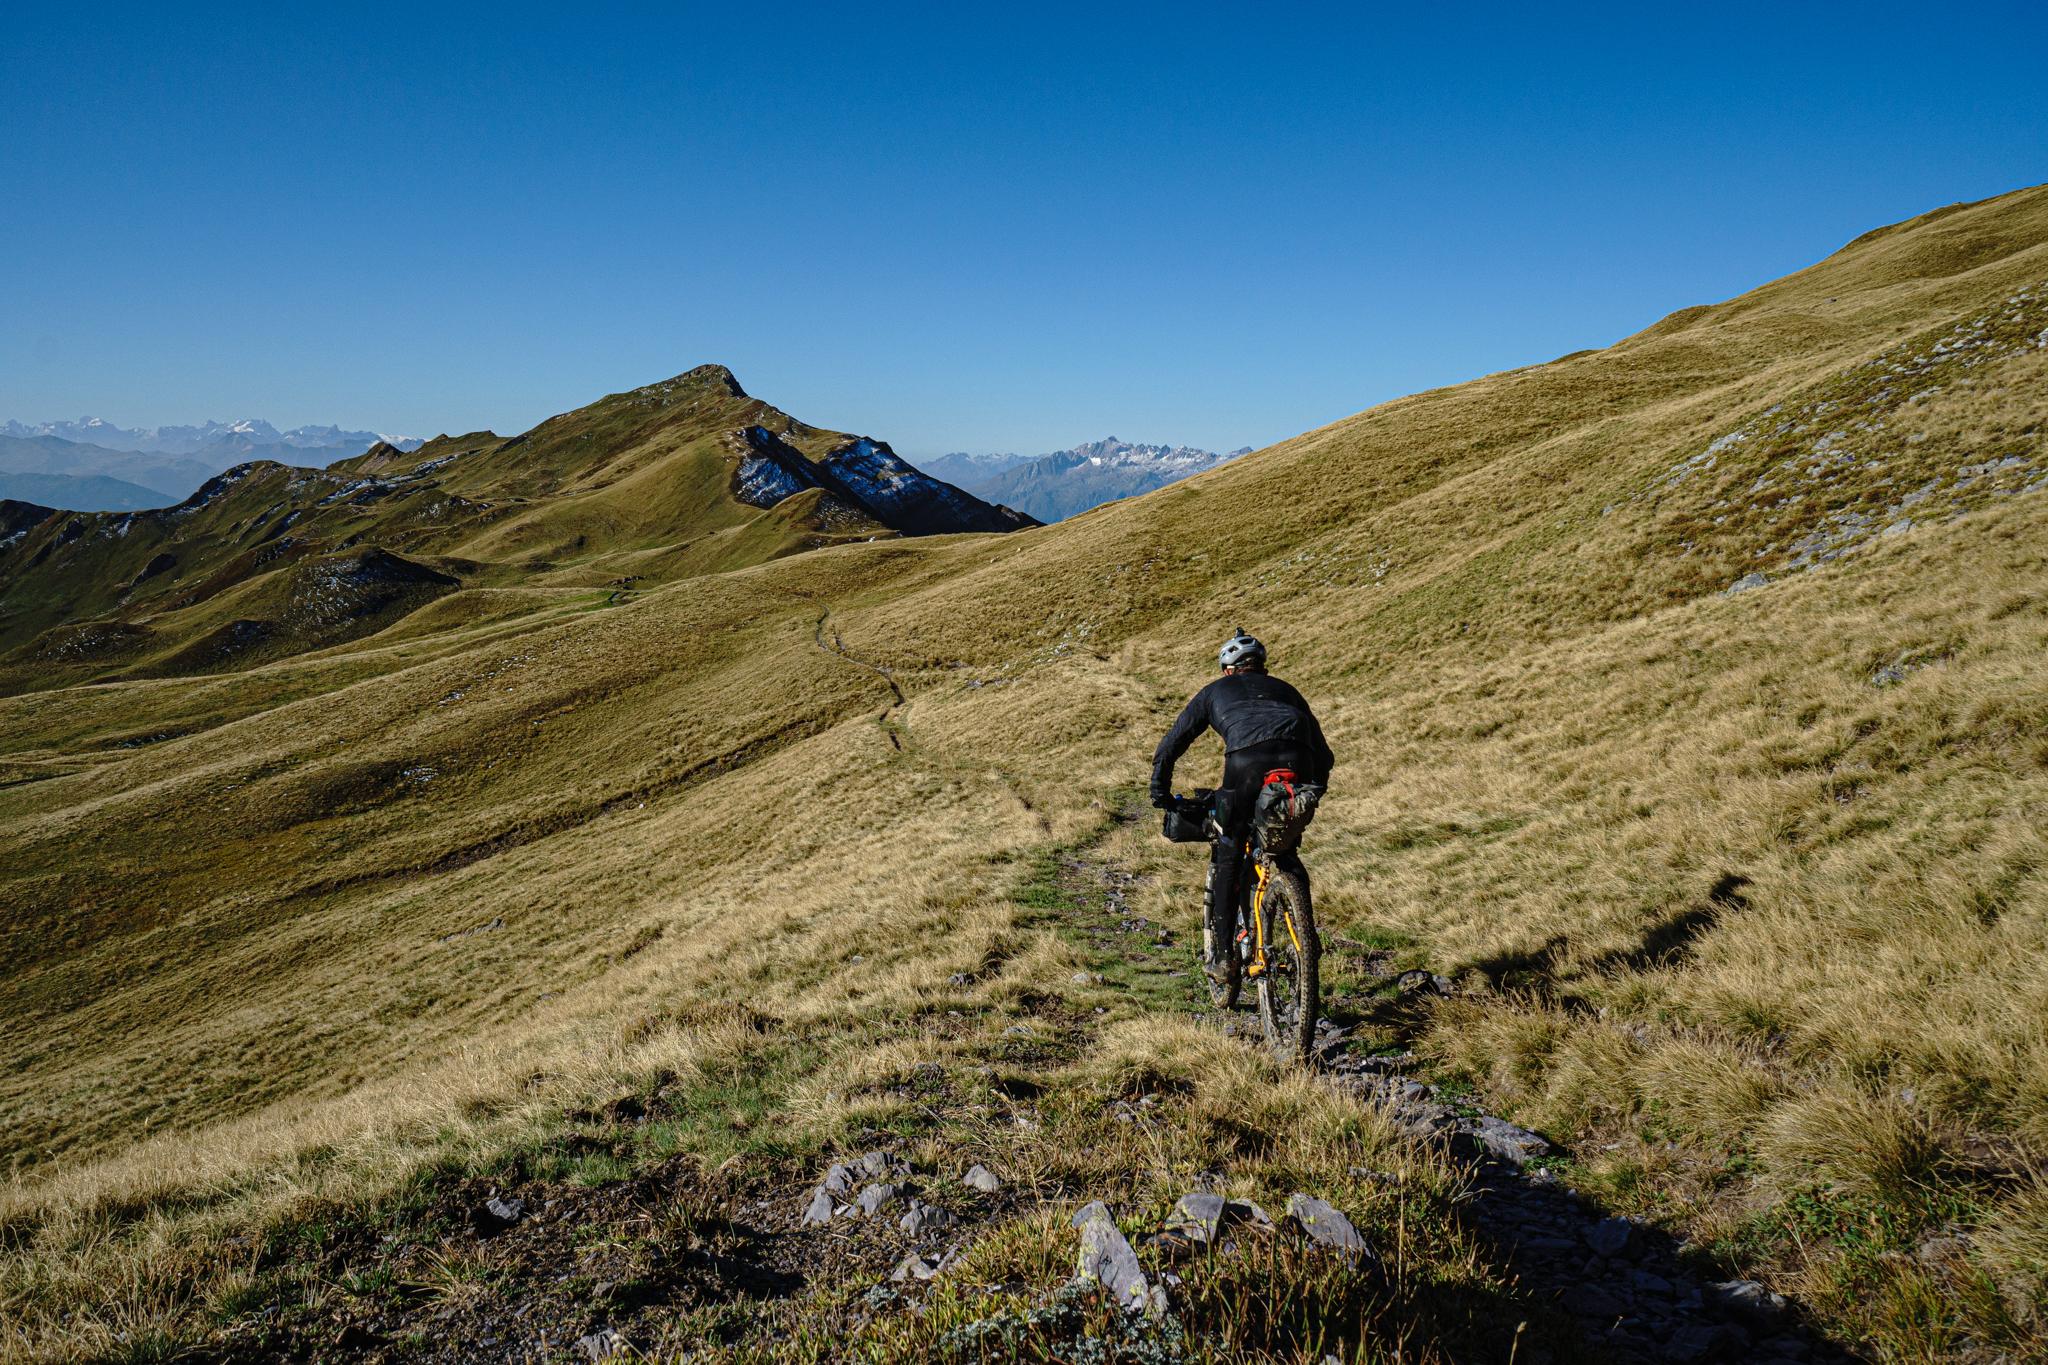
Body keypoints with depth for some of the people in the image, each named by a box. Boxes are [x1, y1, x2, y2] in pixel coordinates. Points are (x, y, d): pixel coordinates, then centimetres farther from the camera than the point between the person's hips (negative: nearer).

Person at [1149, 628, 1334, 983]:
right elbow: (1324, 754, 36)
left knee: (1228, 859, 12)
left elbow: (1169, 747, 31)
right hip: (1298, 759, 3)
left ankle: (1220, 953, 11)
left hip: (1247, 759, -3)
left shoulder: (1214, 691, 32)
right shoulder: (1283, 689, 38)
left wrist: (1160, 795, 39)